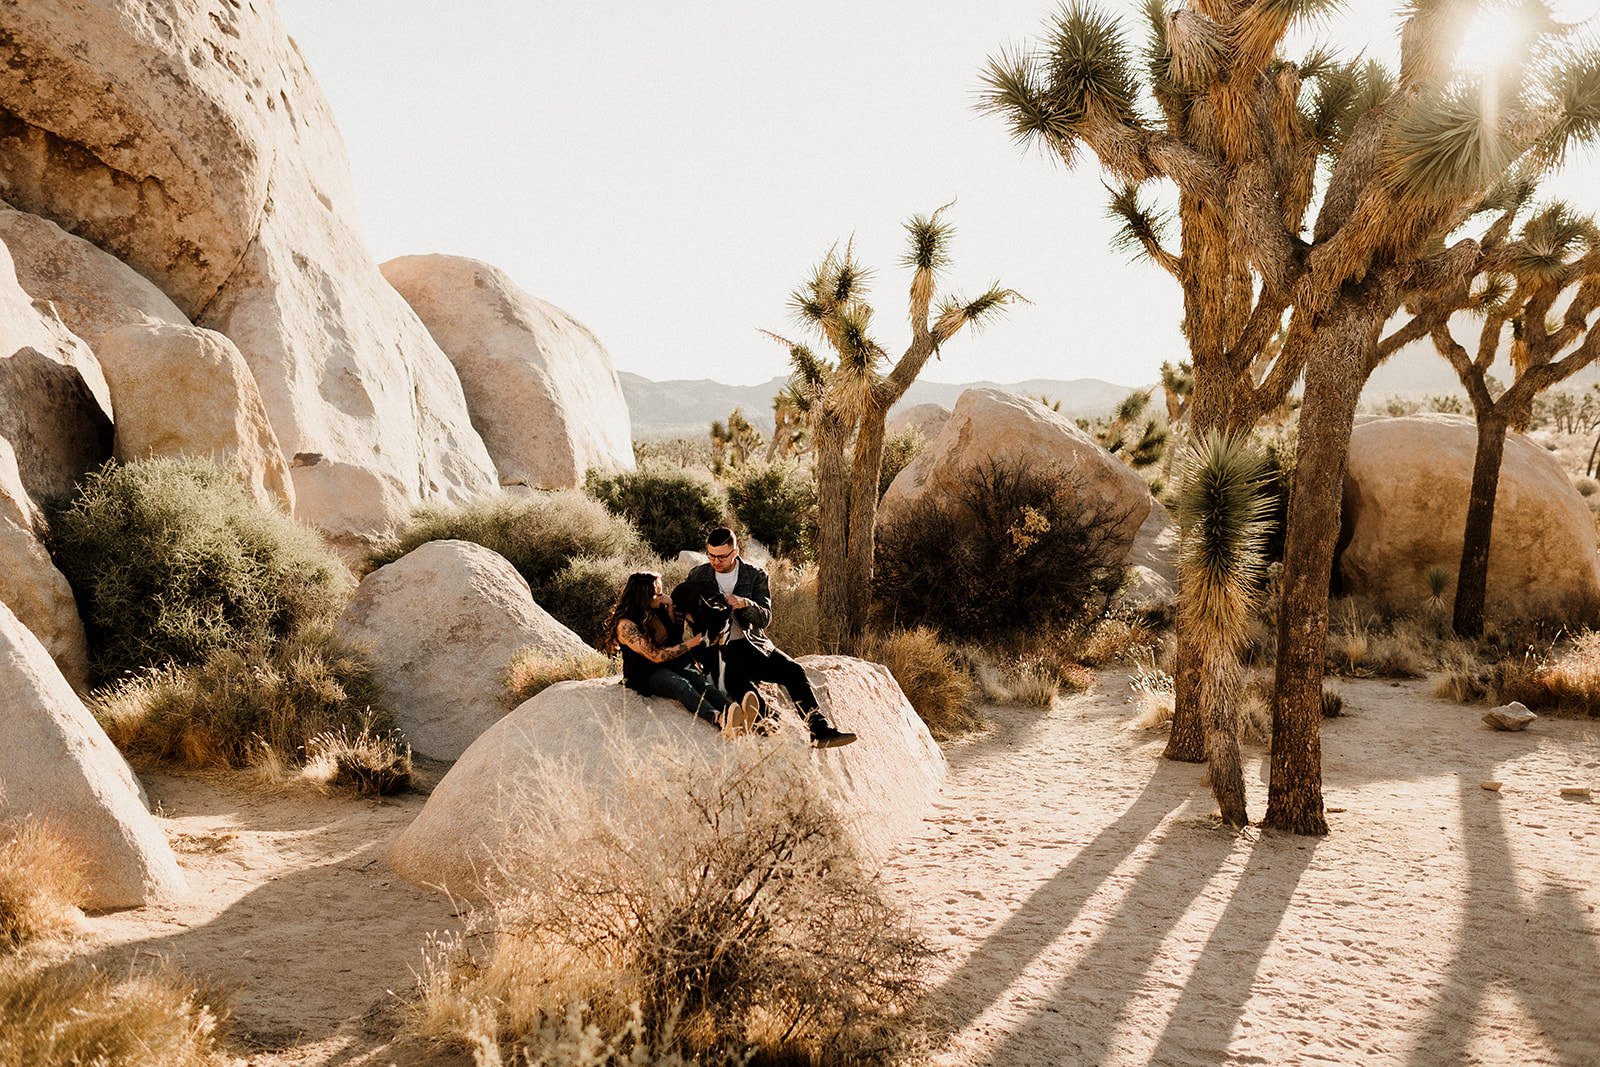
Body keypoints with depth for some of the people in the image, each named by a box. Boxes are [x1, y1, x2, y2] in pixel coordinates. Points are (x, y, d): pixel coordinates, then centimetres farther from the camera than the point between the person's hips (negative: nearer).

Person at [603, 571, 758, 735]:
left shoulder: (659, 609, 7)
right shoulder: (626, 626, -15)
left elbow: (677, 636, 19)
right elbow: (655, 656, -18)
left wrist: (671, 609, 4)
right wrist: (689, 645, -13)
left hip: (674, 663, 6)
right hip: (648, 675, -6)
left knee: (702, 681, -28)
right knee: (682, 685, -38)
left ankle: (737, 717, -59)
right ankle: (719, 721, -65)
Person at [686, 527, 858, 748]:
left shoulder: (756, 575, 5)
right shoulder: (697, 576, 7)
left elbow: (765, 618, -3)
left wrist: (745, 604, -24)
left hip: (752, 645, 2)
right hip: (717, 649, -2)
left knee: (794, 671, -20)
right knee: (739, 683, -34)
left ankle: (821, 731, -23)